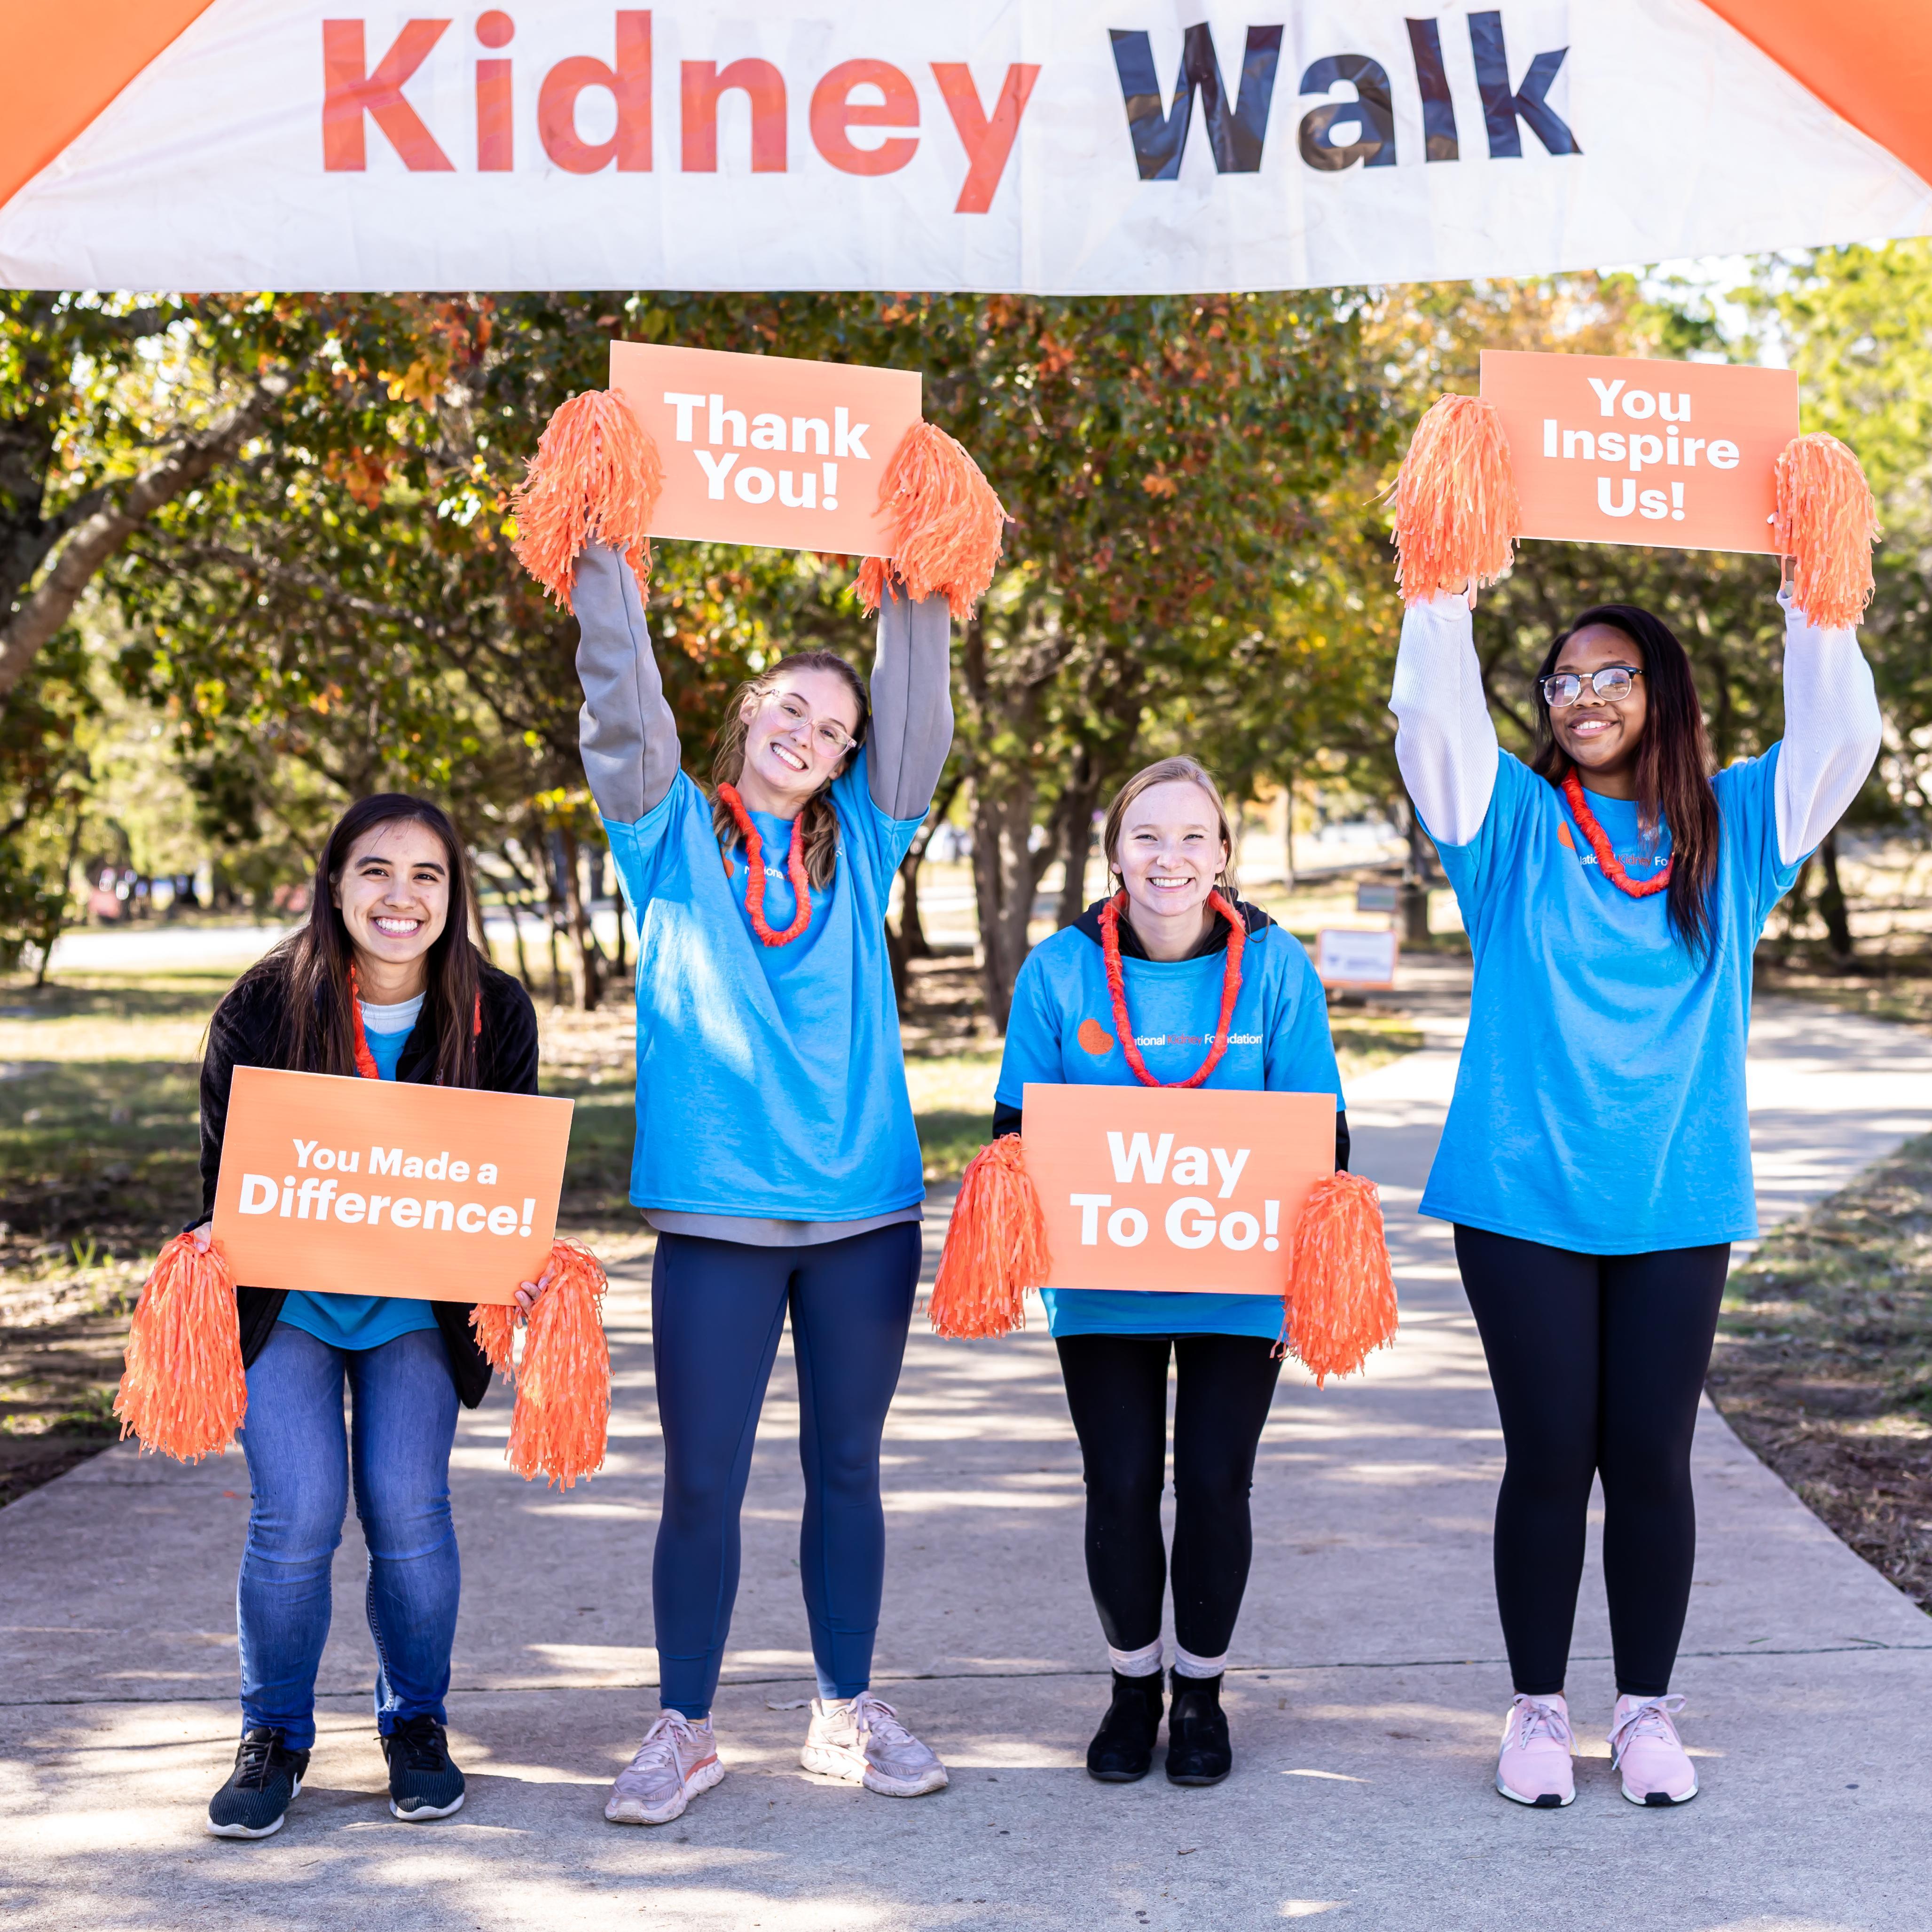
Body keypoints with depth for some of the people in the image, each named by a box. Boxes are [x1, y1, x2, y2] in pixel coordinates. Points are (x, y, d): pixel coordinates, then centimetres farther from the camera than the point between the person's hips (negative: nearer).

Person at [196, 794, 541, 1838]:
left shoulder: (494, 1012, -8)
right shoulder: (264, 1006, -12)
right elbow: (221, 1167, -3)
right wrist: (212, 1250, -22)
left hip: (418, 1306, 1)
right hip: (281, 1299, -1)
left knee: (407, 1508, -7)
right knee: (297, 1512, -10)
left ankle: (415, 1724, 16)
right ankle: (273, 1737, 11)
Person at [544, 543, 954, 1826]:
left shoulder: (860, 843, 13)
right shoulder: (675, 834, 7)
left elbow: (920, 720, 5)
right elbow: (625, 711, -5)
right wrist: (607, 566, -13)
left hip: (865, 1205, 3)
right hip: (715, 1208, -2)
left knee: (848, 1470, 11)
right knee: (703, 1481, 1)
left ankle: (849, 1713, 24)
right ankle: (684, 1731, 15)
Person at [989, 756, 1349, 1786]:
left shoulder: (1275, 967, -3)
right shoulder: (1059, 969, -2)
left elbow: (1320, 1131, 1)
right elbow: (1017, 1127, 4)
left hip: (1239, 1284, 0)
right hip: (1102, 1281, 0)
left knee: (1215, 1483, 2)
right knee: (1121, 1485, 2)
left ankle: (1201, 1692, 24)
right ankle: (1132, 1687, 25)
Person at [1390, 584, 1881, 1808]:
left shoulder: (1729, 829, 8)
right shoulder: (1514, 821, 4)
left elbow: (1839, 739, -4)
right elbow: (1434, 715, -11)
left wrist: (1814, 601, -12)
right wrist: (1444, 593, -18)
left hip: (1679, 1204, 1)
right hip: (1526, 1199, -1)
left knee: (1653, 1459, 6)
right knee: (1549, 1457, 4)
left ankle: (1649, 1708, 21)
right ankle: (1539, 1707, 18)